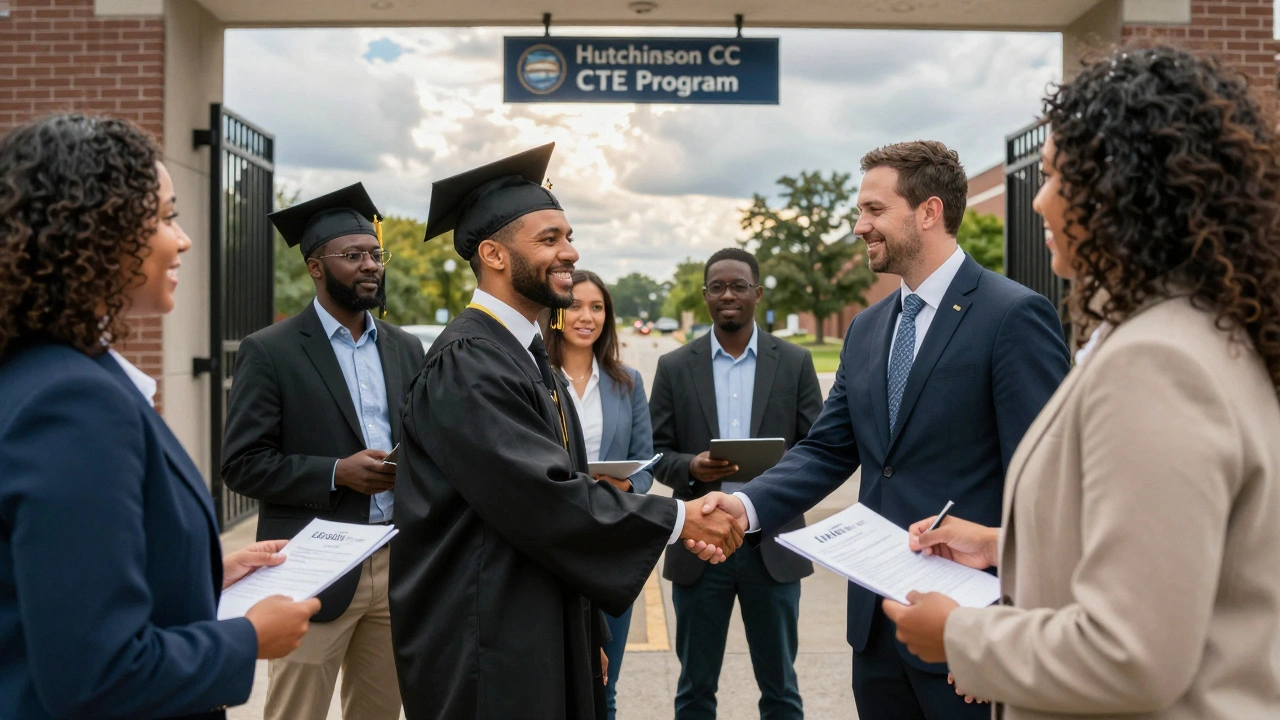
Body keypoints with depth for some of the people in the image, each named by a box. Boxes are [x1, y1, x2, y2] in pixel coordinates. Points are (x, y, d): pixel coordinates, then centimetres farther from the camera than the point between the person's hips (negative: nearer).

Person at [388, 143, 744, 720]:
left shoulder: (523, 355, 11)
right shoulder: (467, 363, -19)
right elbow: (545, 499, -26)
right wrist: (677, 519, -15)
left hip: (541, 633, 9)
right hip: (487, 649, -9)